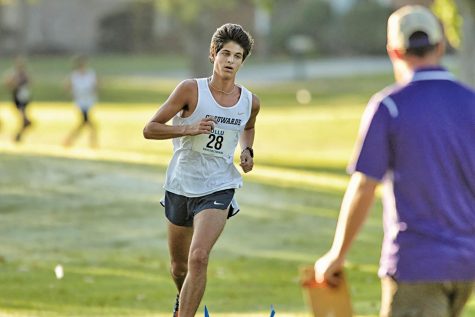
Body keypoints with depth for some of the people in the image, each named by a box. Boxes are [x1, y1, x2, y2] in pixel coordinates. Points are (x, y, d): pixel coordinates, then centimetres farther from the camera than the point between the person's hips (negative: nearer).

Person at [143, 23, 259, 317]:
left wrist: (247, 151, 6)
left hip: (218, 189, 0)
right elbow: (150, 129, -9)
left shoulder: (250, 102, 0)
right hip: (181, 186, 0)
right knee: (179, 267, 16)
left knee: (198, 258, -22)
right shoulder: (191, 90, -10)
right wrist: (188, 129, -23)